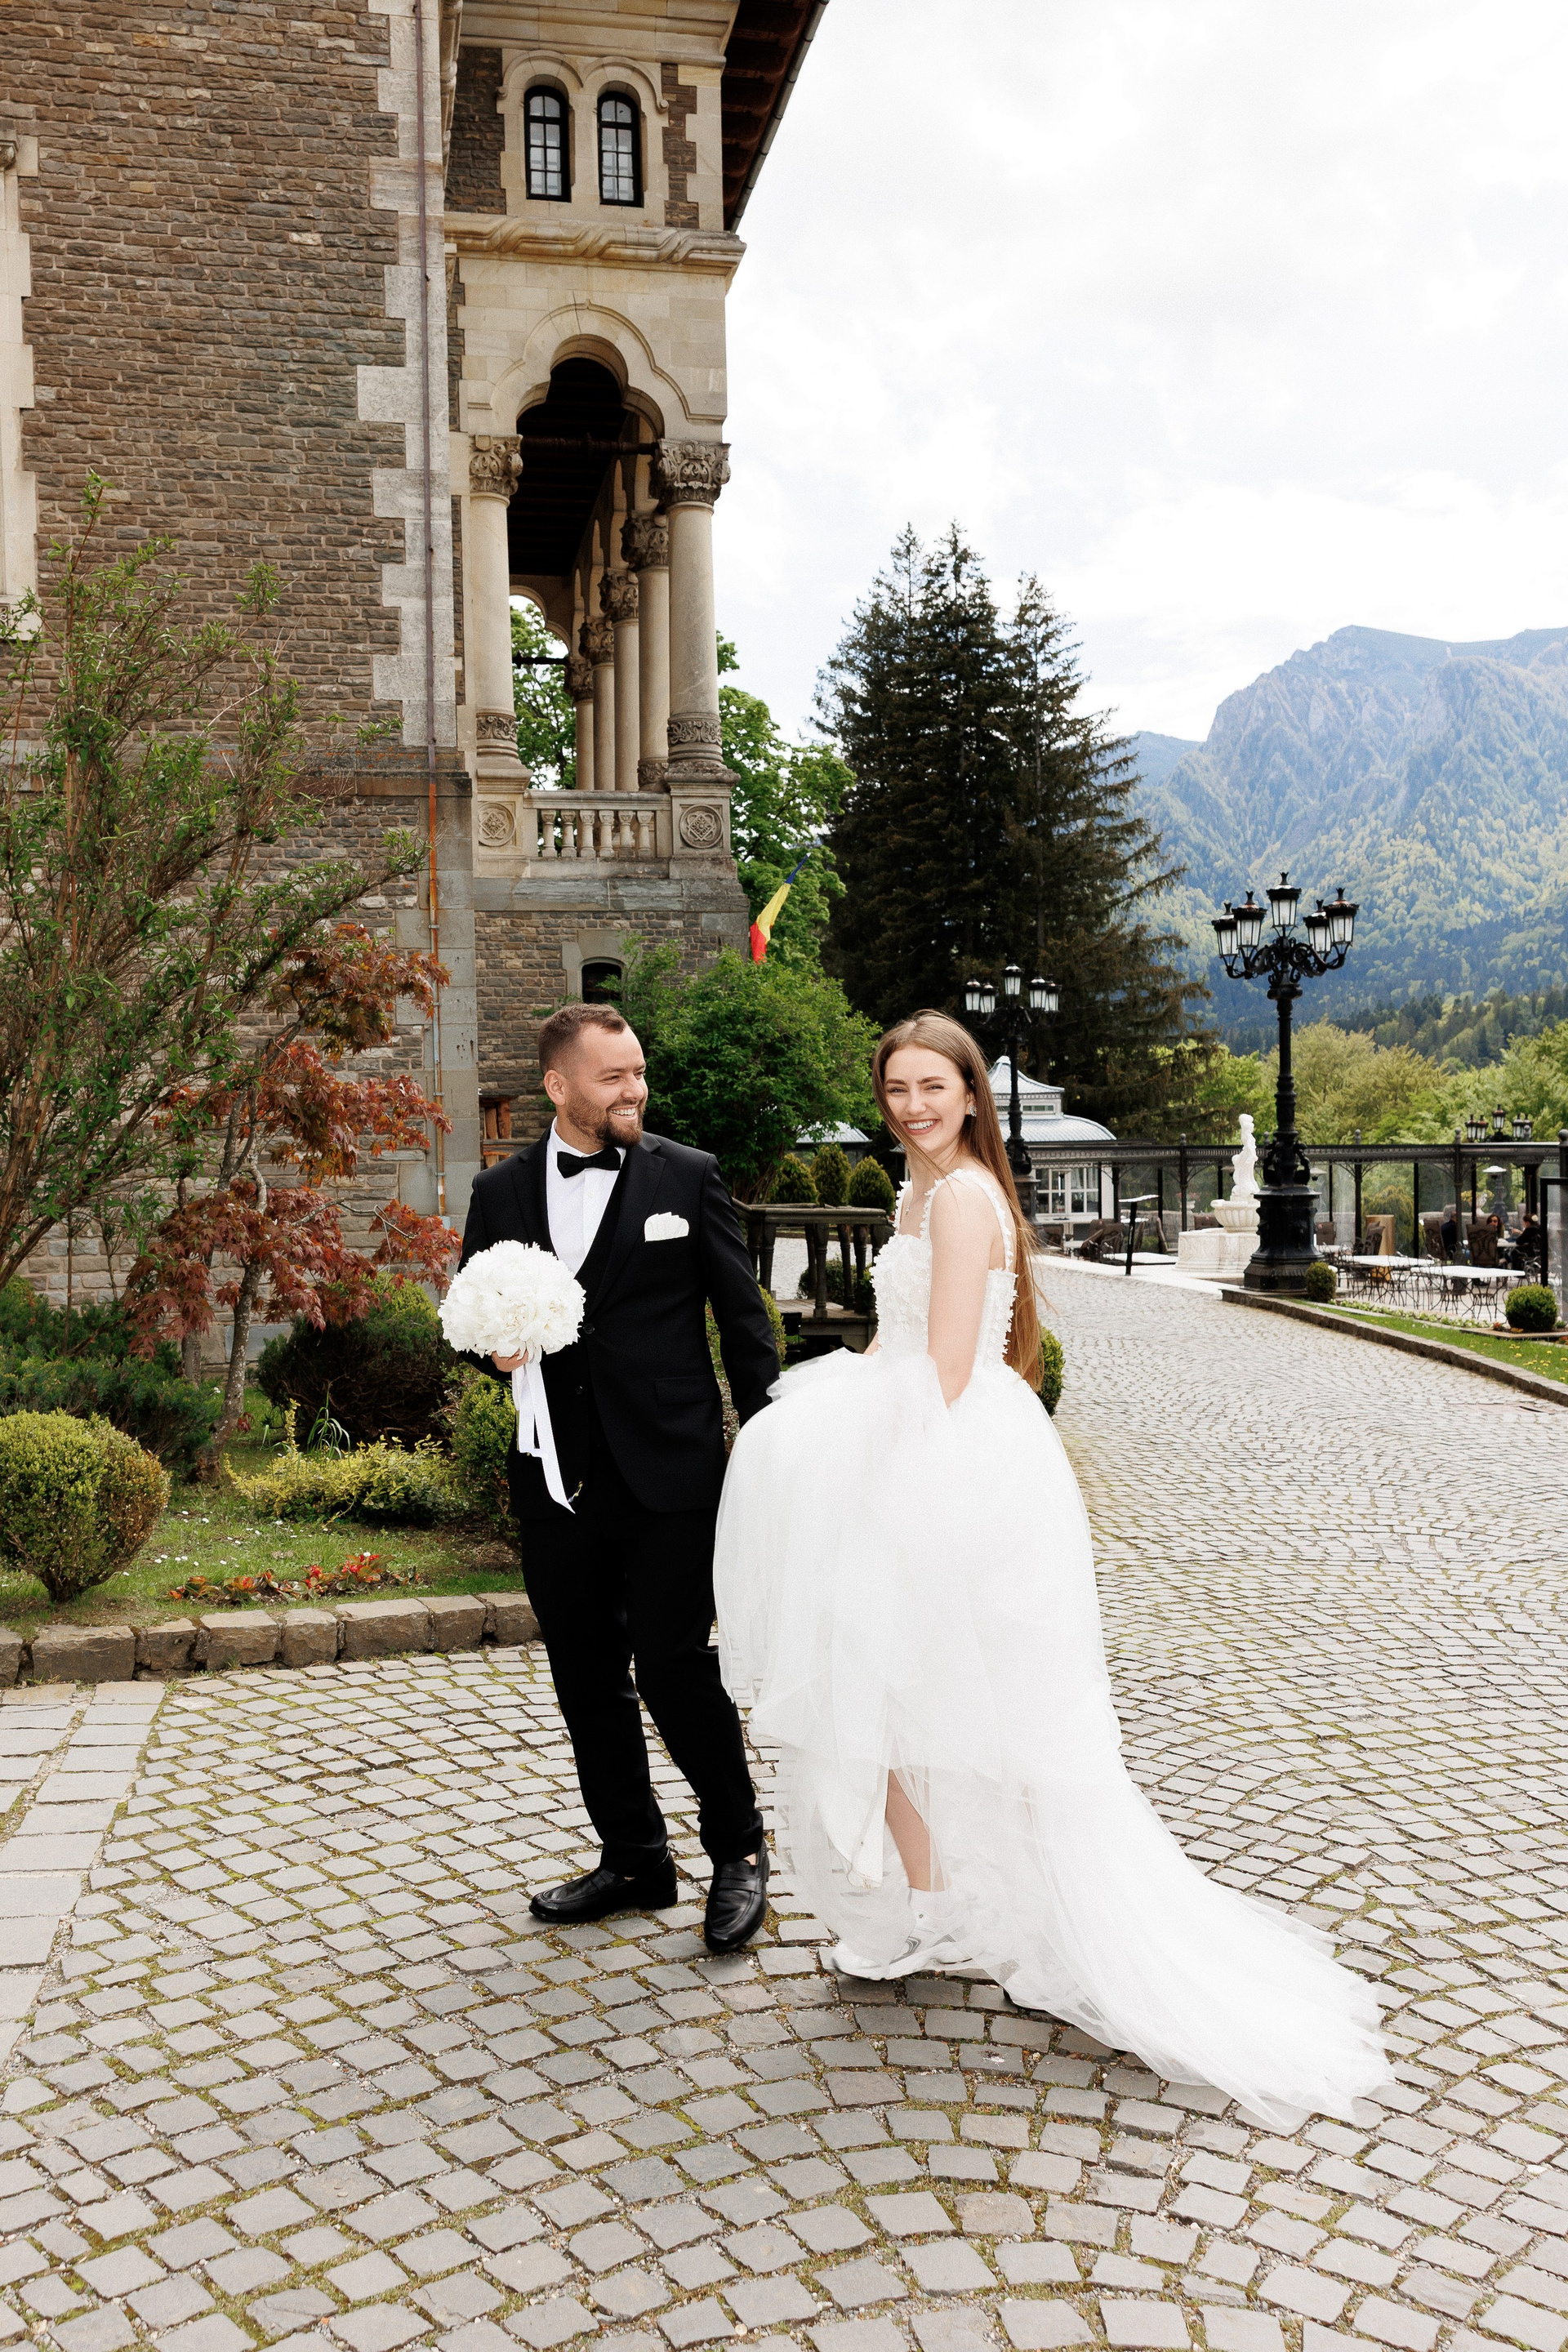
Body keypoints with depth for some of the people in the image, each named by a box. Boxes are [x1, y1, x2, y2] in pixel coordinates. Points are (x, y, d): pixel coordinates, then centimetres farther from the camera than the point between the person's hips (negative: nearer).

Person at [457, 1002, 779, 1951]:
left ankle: (739, 1846, 20)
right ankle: (635, 1859, 31)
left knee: (675, 1666, -4)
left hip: (670, 1475, -4)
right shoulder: (501, 1193, 7)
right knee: (588, 1679, 13)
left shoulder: (689, 1176, -1)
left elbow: (744, 1317, 0)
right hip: (559, 1481, 4)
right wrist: (494, 1346, -8)